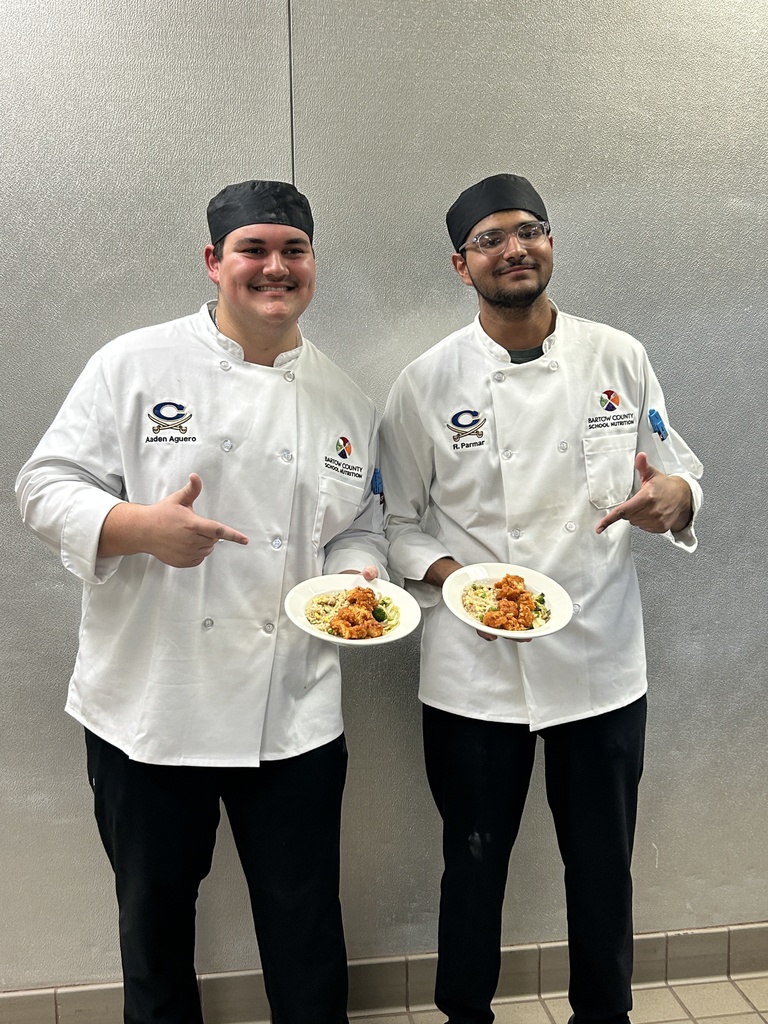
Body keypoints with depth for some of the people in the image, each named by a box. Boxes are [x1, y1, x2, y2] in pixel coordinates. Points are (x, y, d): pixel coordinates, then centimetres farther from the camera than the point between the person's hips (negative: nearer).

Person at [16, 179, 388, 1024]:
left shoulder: (345, 401, 8)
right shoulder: (135, 366, -3)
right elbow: (46, 489, -5)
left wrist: (357, 578, -8)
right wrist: (142, 526, -23)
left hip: (294, 715, 2)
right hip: (146, 706, -1)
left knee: (304, 931, 13)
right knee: (154, 921, 18)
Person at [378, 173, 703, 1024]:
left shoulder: (618, 359, 1)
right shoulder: (426, 384, -4)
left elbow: (679, 473, 7)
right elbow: (397, 522, 1)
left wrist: (673, 497, -16)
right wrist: (452, 577, -17)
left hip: (602, 659, 2)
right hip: (474, 670, -1)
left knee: (601, 864, 16)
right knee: (475, 861, 15)